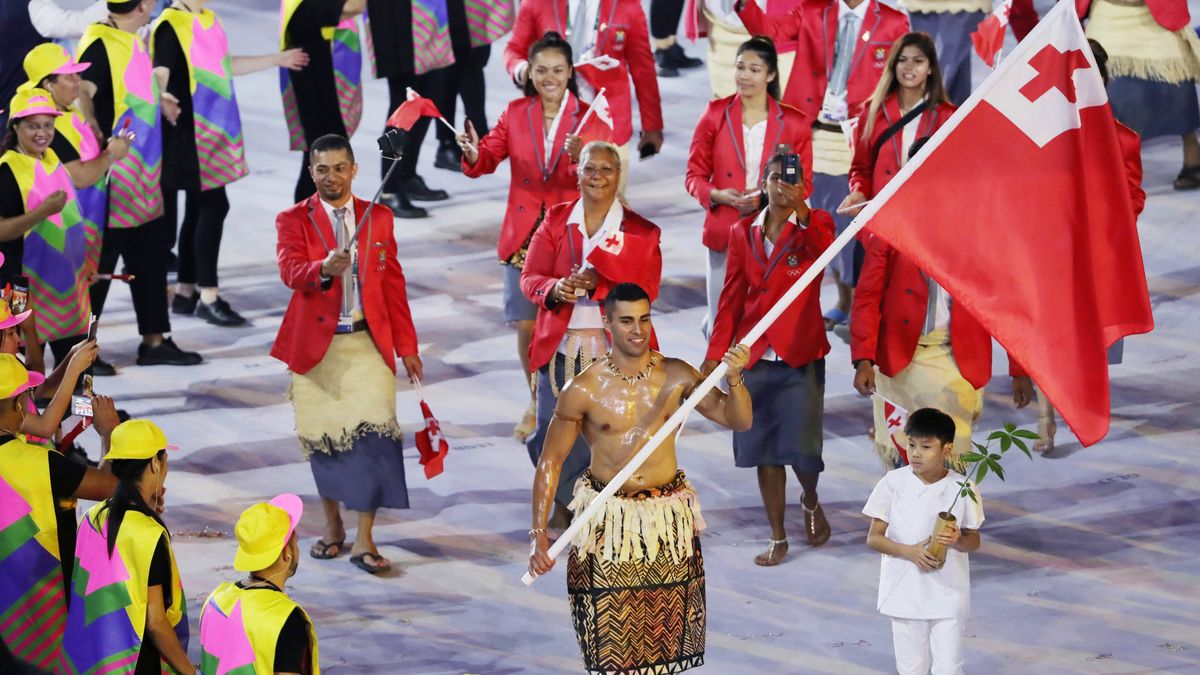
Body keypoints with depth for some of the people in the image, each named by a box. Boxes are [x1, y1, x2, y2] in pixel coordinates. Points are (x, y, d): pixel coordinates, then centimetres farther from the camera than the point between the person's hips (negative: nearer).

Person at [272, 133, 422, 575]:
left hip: (368, 343, 0)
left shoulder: (378, 218, 9)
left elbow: (393, 284, 12)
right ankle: (332, 526, 27)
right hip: (316, 344, 0)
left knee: (373, 434, -12)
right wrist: (322, 269, -38)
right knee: (321, 437, 6)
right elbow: (290, 270, -17)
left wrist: (406, 345, 10)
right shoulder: (294, 220, 2)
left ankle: (364, 540, -9)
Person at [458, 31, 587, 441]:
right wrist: (474, 154, -26)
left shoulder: (586, 117, -3)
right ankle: (537, 404, 25)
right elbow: (488, 158, -3)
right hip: (524, 235, 2)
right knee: (527, 327, 5)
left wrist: (580, 158, -37)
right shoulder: (516, 113, 5)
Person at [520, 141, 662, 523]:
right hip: (560, 346, 2)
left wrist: (599, 284, -21)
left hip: (613, 349, -2)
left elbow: (646, 289, -5)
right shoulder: (555, 221, 9)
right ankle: (562, 506, 17)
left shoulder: (640, 230, 4)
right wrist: (555, 289, -19)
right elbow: (529, 277, 4)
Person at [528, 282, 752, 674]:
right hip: (608, 522, -2)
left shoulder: (676, 376, -2)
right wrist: (538, 534, -8)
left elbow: (738, 421, 2)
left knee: (666, 628, 6)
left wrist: (734, 379, -20)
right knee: (612, 632, -3)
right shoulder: (584, 390, -8)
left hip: (668, 521, 2)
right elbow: (550, 461, -2)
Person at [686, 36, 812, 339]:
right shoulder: (715, 115, 4)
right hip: (724, 231, 0)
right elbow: (694, 175, 7)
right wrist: (718, 195, -14)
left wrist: (768, 198, -11)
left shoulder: (794, 123, 4)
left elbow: (803, 183, 7)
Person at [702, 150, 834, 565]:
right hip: (755, 357, 3)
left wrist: (800, 212, -44)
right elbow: (732, 298, 10)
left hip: (800, 358, -3)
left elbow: (824, 248, -27)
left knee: (802, 446, -4)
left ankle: (810, 502, 29)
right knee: (764, 449, 5)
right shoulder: (743, 233, 8)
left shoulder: (814, 225, -2)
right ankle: (778, 538, 16)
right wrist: (715, 355, 6)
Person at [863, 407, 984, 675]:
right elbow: (873, 538, -2)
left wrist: (957, 540, -19)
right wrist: (909, 551, -19)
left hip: (949, 595, -1)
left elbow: (974, 541, 5)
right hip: (905, 592, 1)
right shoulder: (893, 484, -5)